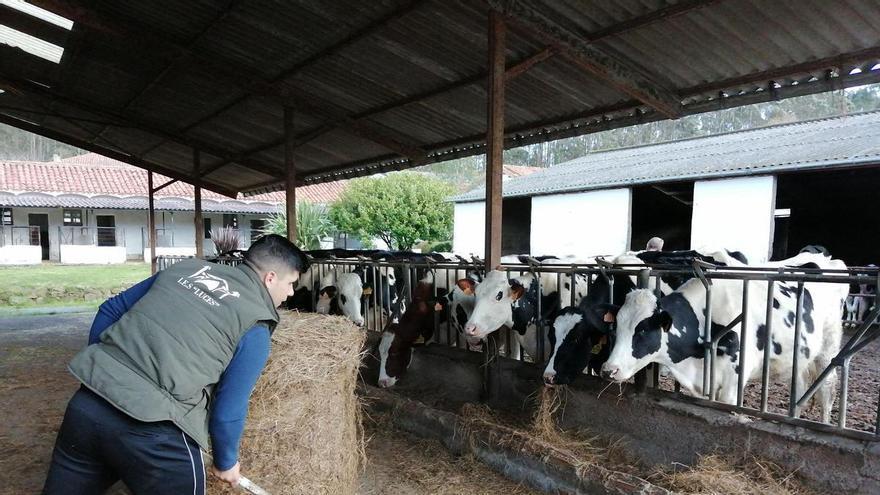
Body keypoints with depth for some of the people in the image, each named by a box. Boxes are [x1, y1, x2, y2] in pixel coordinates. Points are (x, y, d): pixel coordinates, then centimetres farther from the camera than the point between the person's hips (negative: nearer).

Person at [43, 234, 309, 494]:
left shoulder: (185, 268, 12)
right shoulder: (255, 328, -3)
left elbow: (110, 310, 18)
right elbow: (228, 411, -2)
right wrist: (226, 463, 16)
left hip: (85, 405, 5)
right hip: (154, 433, -5)